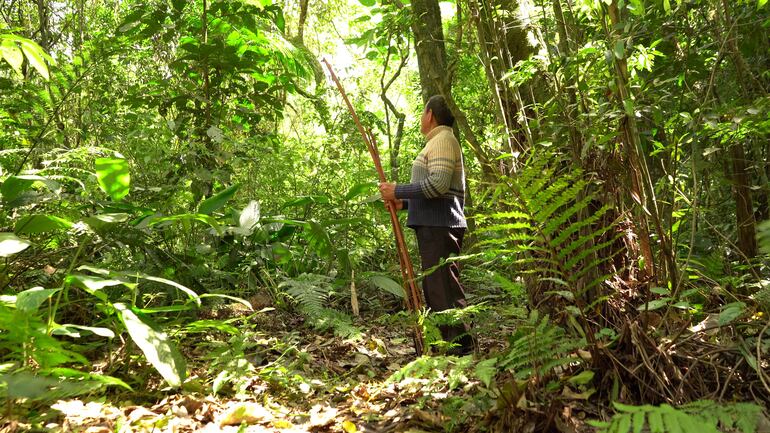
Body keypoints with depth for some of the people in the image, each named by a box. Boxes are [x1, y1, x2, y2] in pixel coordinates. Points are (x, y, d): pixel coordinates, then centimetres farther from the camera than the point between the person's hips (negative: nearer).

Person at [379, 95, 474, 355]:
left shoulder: (443, 140, -8)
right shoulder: (438, 142, 24)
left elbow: (438, 184, -22)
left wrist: (398, 191, -14)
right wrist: (404, 203, 16)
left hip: (439, 227, -11)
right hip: (433, 227, 11)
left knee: (443, 289, -10)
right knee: (434, 288, 14)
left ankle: (460, 345, -7)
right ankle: (444, 344, 22)